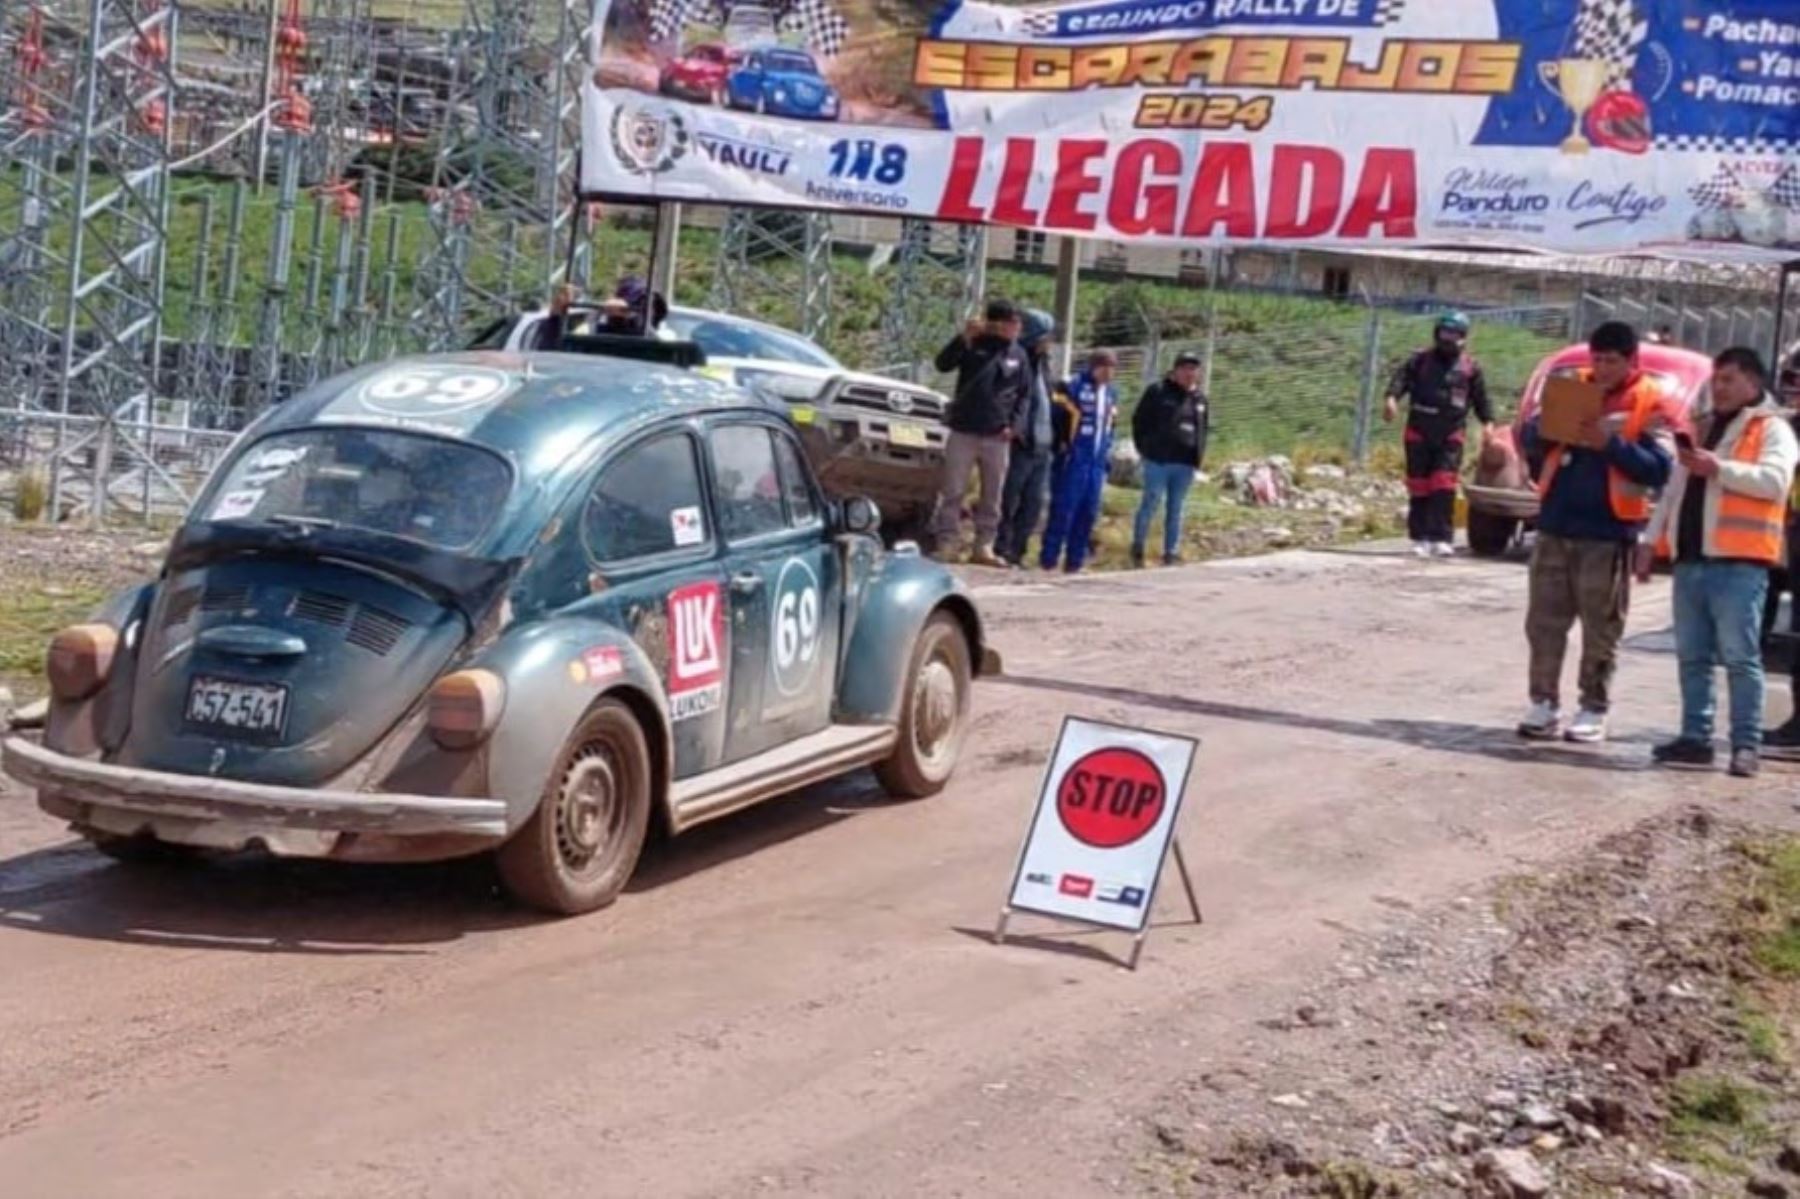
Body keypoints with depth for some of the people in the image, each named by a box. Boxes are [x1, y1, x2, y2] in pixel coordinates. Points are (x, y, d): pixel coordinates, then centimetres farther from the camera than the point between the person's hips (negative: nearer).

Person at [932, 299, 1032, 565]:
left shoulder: (1019, 355, 6)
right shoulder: (974, 344, 0)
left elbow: (1024, 394, 11)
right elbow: (943, 364, -9)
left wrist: (1015, 424, -3)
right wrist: (963, 338, -21)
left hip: (997, 436, 2)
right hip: (963, 431, -2)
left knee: (992, 496, 6)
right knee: (953, 491, -2)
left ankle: (984, 546, 13)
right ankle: (947, 543, 2)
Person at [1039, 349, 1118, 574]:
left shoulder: (1111, 394, 13)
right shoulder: (1073, 387, -9)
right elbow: (1055, 416, -8)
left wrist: (1107, 450, 15)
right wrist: (1061, 444, -9)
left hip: (1097, 462, 7)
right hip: (1073, 459, -7)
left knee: (1089, 512, 6)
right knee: (1063, 510, -6)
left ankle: (1075, 560, 13)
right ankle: (1049, 557, 0)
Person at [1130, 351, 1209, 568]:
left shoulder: (1199, 398, 13)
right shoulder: (1158, 392, -3)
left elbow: (1205, 427, 21)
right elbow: (1140, 421, -1)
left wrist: (1200, 454, 11)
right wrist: (1144, 448, -3)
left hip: (1186, 464, 5)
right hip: (1159, 460, -5)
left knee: (1175, 509, 9)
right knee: (1151, 503, -2)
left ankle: (1171, 553, 14)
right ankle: (1137, 548, 9)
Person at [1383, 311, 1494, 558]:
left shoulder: (1471, 368, 8)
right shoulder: (1420, 361, 7)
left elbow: (1481, 397, 10)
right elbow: (1401, 378, -5)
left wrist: (1487, 422, -5)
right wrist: (1392, 398, -25)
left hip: (1450, 436, -1)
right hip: (1419, 433, 1)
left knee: (1444, 486, -10)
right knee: (1418, 485, 4)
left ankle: (1441, 538, -9)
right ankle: (1420, 537, 11)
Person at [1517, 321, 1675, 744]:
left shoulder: (1650, 403, -3)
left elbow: (1659, 468, -11)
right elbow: (1530, 437, 9)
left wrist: (1610, 443, -22)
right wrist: (1548, 429, -14)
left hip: (1607, 533, -4)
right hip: (1555, 525, 4)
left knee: (1601, 629, 3)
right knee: (1544, 621, 6)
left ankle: (1594, 710, 10)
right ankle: (1545, 704, 13)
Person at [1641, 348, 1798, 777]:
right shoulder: (1704, 428, 23)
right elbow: (1674, 489, 24)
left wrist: (1719, 469, -24)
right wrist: (1652, 540, 17)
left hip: (1738, 563, -7)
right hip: (1690, 559, 7)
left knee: (1740, 657, -7)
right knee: (1692, 657, 8)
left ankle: (1746, 745, -5)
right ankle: (1696, 738, 13)